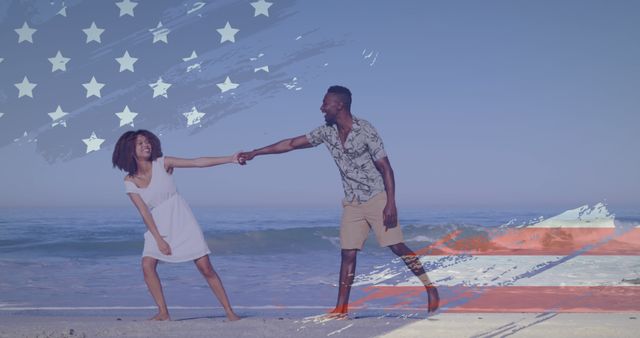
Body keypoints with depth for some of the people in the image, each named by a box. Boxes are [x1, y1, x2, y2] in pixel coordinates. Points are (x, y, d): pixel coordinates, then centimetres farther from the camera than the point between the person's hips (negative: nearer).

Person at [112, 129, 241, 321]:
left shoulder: (162, 164, -5)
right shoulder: (130, 181, -2)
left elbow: (197, 162, -9)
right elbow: (144, 212, -6)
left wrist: (231, 159, -16)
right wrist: (158, 239, -13)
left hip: (182, 221, -2)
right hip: (158, 226, 2)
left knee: (205, 267, -7)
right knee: (147, 265, -17)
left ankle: (229, 311, -2)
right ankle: (163, 313, -5)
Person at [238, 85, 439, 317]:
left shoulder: (364, 130, -16)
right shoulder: (327, 132, 1)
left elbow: (385, 168, -15)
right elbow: (292, 144, 7)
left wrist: (391, 203, -22)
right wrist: (254, 153, 7)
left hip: (377, 198, -5)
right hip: (352, 202, 5)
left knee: (397, 247, -7)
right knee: (348, 253, 2)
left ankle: (430, 287, 8)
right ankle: (341, 308, 5)